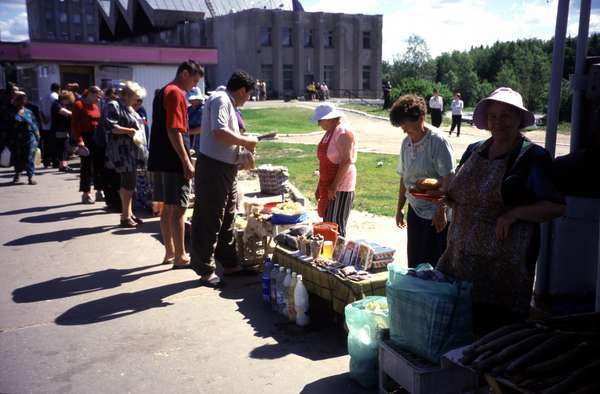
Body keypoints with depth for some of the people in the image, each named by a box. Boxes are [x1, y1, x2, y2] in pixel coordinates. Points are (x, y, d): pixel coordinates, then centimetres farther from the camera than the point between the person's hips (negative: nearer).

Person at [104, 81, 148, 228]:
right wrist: (129, 130, -21)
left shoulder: (128, 108, 19)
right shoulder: (114, 106, -9)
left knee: (129, 184, 13)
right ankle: (125, 217, 1)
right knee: (128, 184, -7)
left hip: (132, 152, 9)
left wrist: (139, 124, 14)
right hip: (123, 151, -9)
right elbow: (110, 126, -20)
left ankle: (129, 213, 20)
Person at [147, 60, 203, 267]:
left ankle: (169, 252, 21)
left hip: (160, 160, 9)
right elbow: (174, 130, -20)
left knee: (167, 209, 13)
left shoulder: (162, 92, 18)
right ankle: (180, 256, 3)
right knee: (178, 210, -3)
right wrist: (186, 161, -19)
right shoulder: (176, 94, -12)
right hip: (174, 161, -9)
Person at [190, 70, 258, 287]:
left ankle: (229, 263, 29)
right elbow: (220, 132, -27)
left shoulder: (227, 102, 18)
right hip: (213, 167, -11)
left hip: (226, 169, 11)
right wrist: (246, 141, -16)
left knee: (227, 219, 18)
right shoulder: (220, 100, -14)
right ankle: (205, 270, 8)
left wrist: (244, 141, 11)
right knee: (208, 221, -2)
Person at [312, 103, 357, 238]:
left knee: (336, 225, -6)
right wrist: (320, 186, 17)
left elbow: (347, 161, -20)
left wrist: (334, 186, -21)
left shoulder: (343, 133, -13)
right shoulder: (329, 133, 15)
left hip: (341, 187, -9)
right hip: (328, 186, 9)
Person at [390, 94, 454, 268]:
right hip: (415, 210, 7)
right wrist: (399, 208, 16)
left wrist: (441, 211, -19)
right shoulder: (407, 142, 7)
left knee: (432, 263, 0)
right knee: (414, 261, 13)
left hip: (436, 214, -7)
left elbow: (448, 178, -16)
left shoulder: (438, 141, -14)